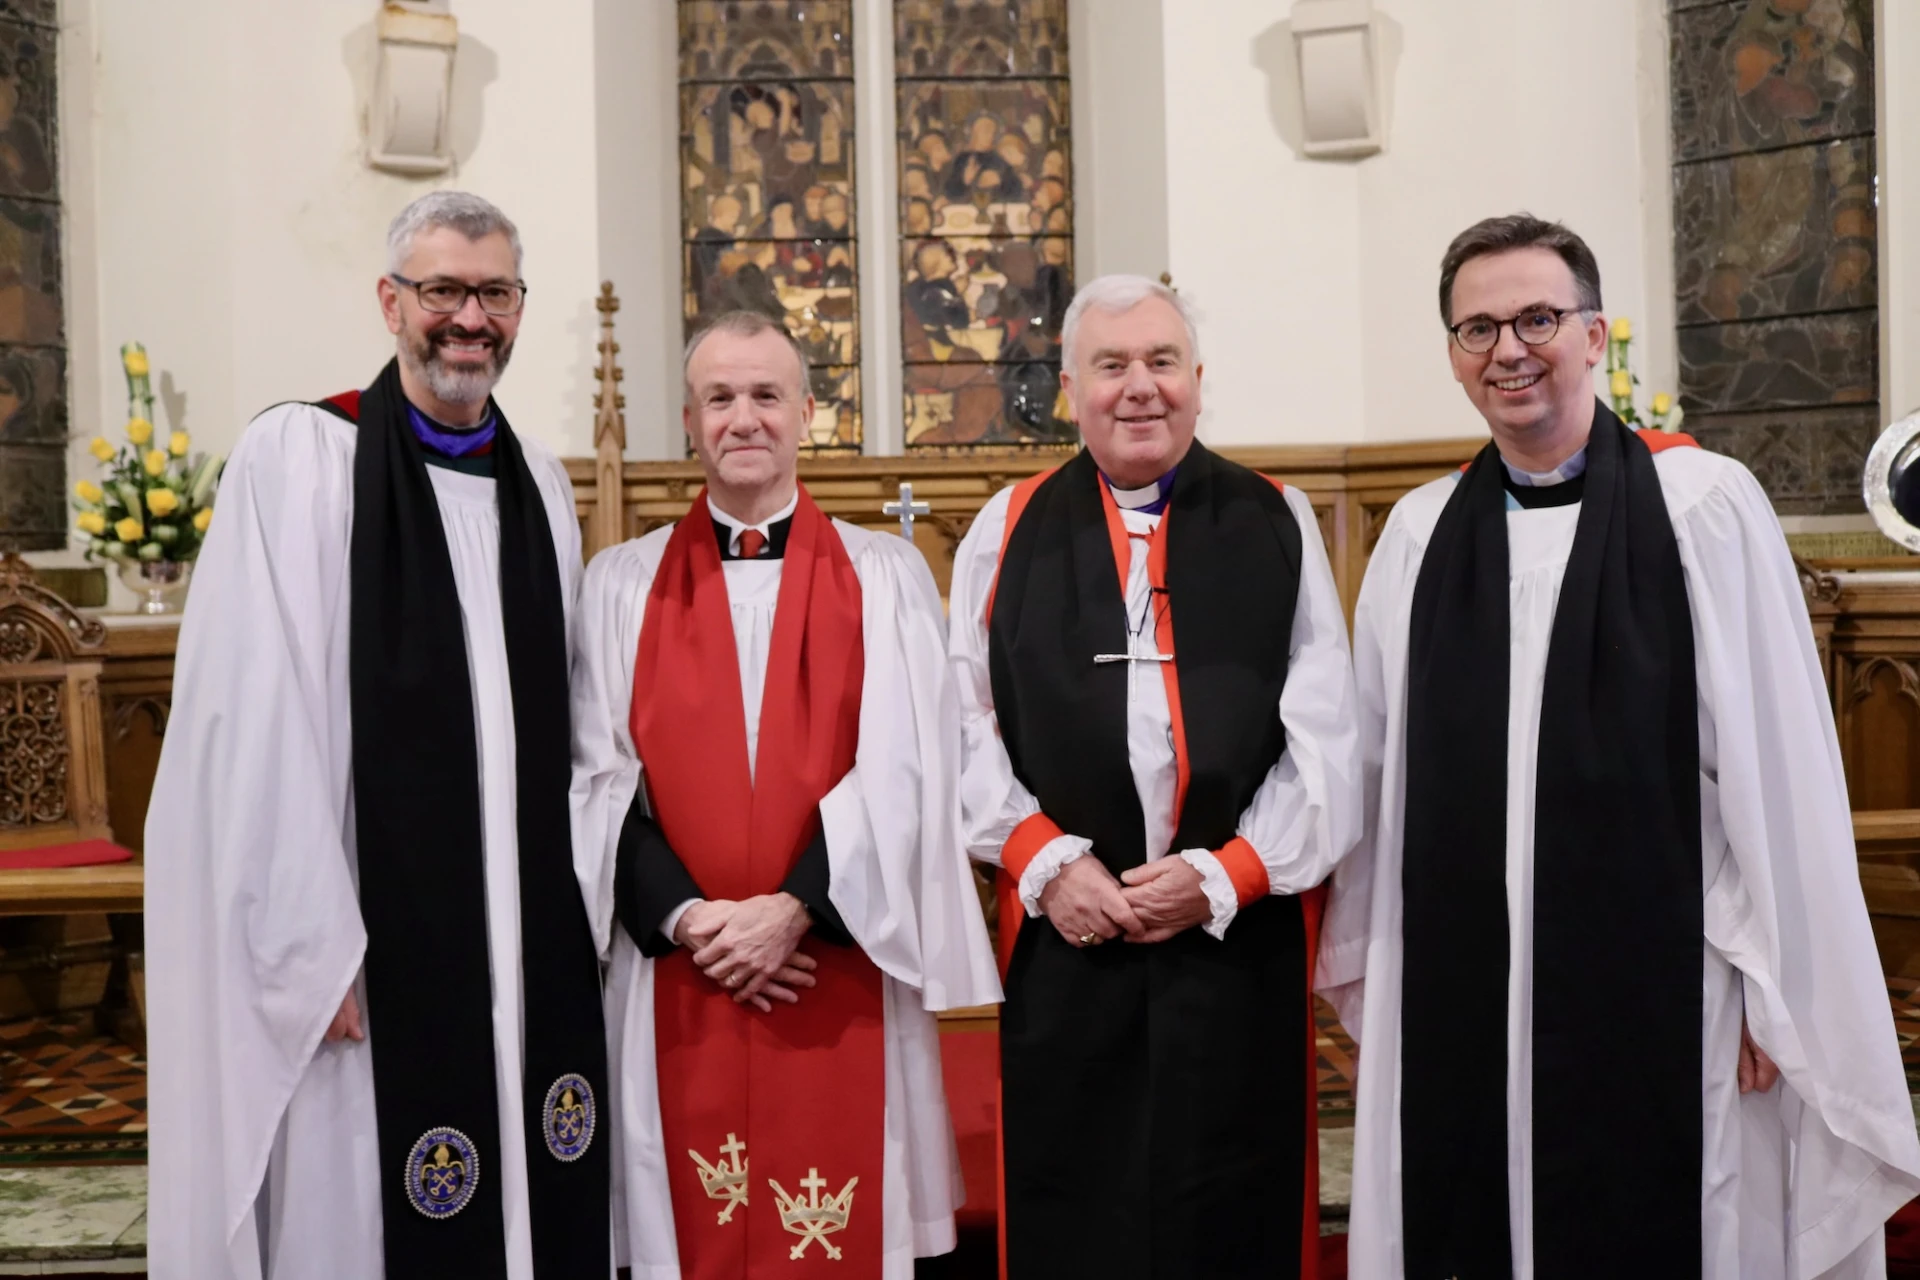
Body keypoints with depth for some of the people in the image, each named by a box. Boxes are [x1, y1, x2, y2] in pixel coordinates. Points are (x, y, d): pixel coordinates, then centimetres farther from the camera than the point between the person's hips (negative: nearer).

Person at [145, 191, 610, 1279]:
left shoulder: (541, 483, 11)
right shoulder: (296, 457, -6)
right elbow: (260, 720, -11)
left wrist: (580, 900, 9)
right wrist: (312, 947, -14)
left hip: (534, 942, 5)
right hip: (372, 939, -5)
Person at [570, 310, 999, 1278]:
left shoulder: (885, 575, 4)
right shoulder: (621, 583, 7)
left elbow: (903, 769, -4)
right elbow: (598, 778, 2)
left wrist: (797, 907, -13)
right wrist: (683, 917, -11)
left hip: (842, 975, 0)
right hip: (674, 977, 1)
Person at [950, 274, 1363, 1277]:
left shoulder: (1277, 526, 4)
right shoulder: (1008, 530, 6)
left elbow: (1325, 735, -1)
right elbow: (967, 723, 2)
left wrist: (1225, 875, -10)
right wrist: (1045, 862, -10)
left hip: (1240, 939, 0)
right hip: (1063, 938, 0)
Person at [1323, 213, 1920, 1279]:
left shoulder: (1706, 506, -6)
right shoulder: (1419, 533, 5)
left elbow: (1778, 760, -6)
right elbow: (1376, 760, 8)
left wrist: (1778, 985, -5)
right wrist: (1361, 958, 11)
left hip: (1657, 993, -3)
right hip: (1453, 995, 3)